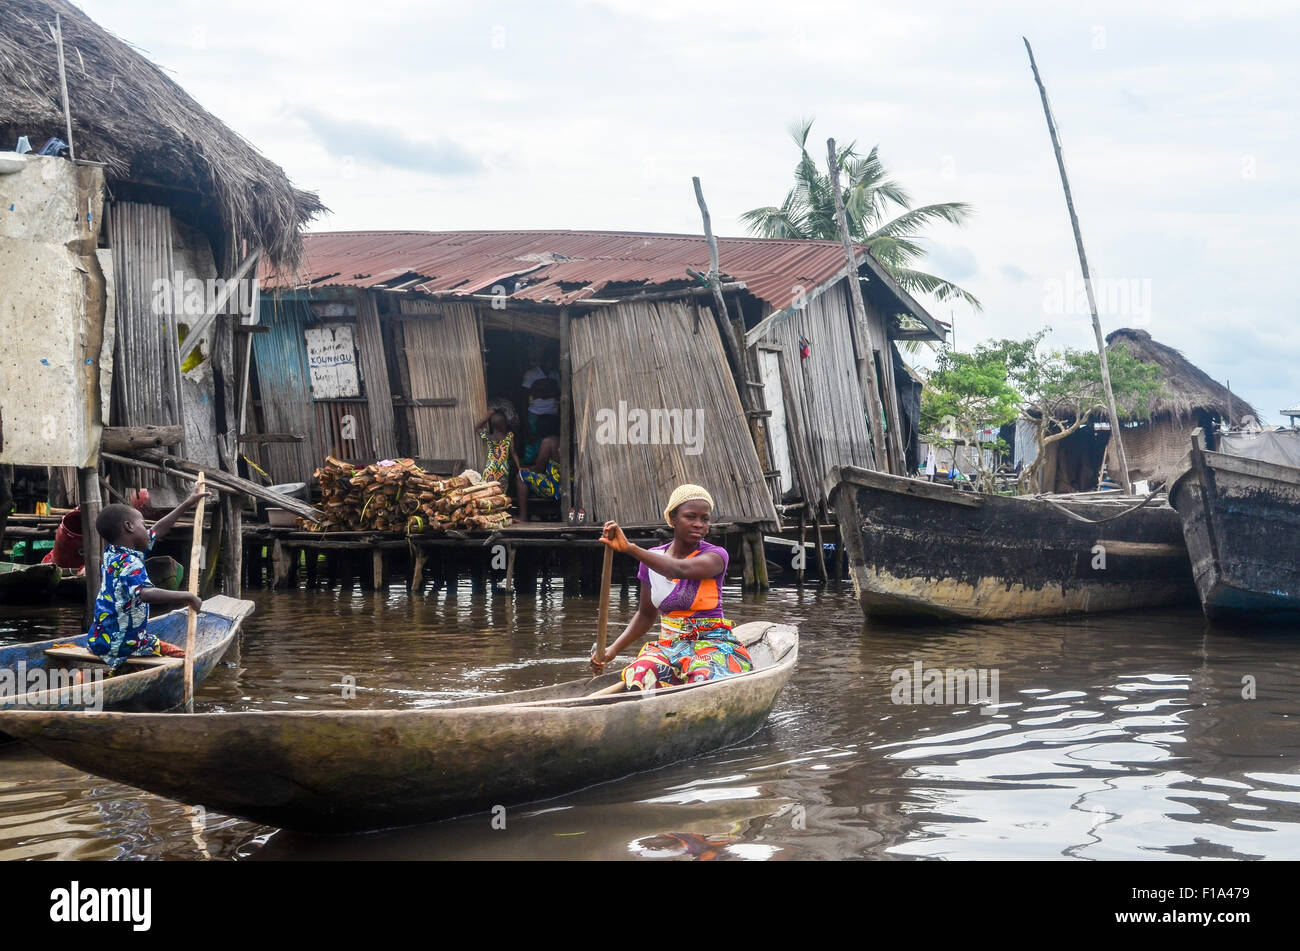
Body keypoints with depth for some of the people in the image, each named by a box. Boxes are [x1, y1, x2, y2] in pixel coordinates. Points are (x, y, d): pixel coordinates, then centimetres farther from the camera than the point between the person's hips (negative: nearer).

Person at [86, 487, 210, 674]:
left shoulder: (113, 553, 7)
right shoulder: (129, 563, -23)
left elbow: (157, 530, 19)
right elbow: (146, 593, -43)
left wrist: (187, 504, 26)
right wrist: (188, 597, -34)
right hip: (122, 645, -10)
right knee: (183, 657, -14)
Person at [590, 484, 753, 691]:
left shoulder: (716, 555, -6)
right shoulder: (652, 558, 8)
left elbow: (682, 569, -29)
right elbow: (646, 614, 20)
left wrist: (630, 548, -38)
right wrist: (614, 649, 6)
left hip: (714, 645, -4)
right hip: (669, 646, 4)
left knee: (705, 676, -40)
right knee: (641, 672, -32)